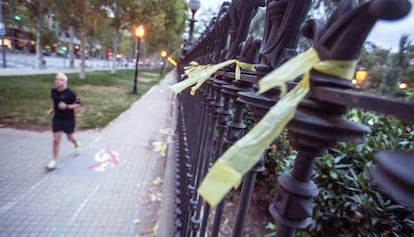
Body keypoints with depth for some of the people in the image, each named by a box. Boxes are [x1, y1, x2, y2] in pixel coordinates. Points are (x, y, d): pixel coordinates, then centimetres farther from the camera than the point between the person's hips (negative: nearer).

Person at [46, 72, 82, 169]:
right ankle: (54, 160, 11)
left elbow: (78, 104, -15)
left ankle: (76, 146, 52)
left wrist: (67, 106, -26)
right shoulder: (53, 91, -3)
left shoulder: (70, 93, -19)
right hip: (57, 119, 3)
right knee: (56, 140, 0)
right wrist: (51, 109, 5)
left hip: (69, 119, -3)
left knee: (70, 137, 17)